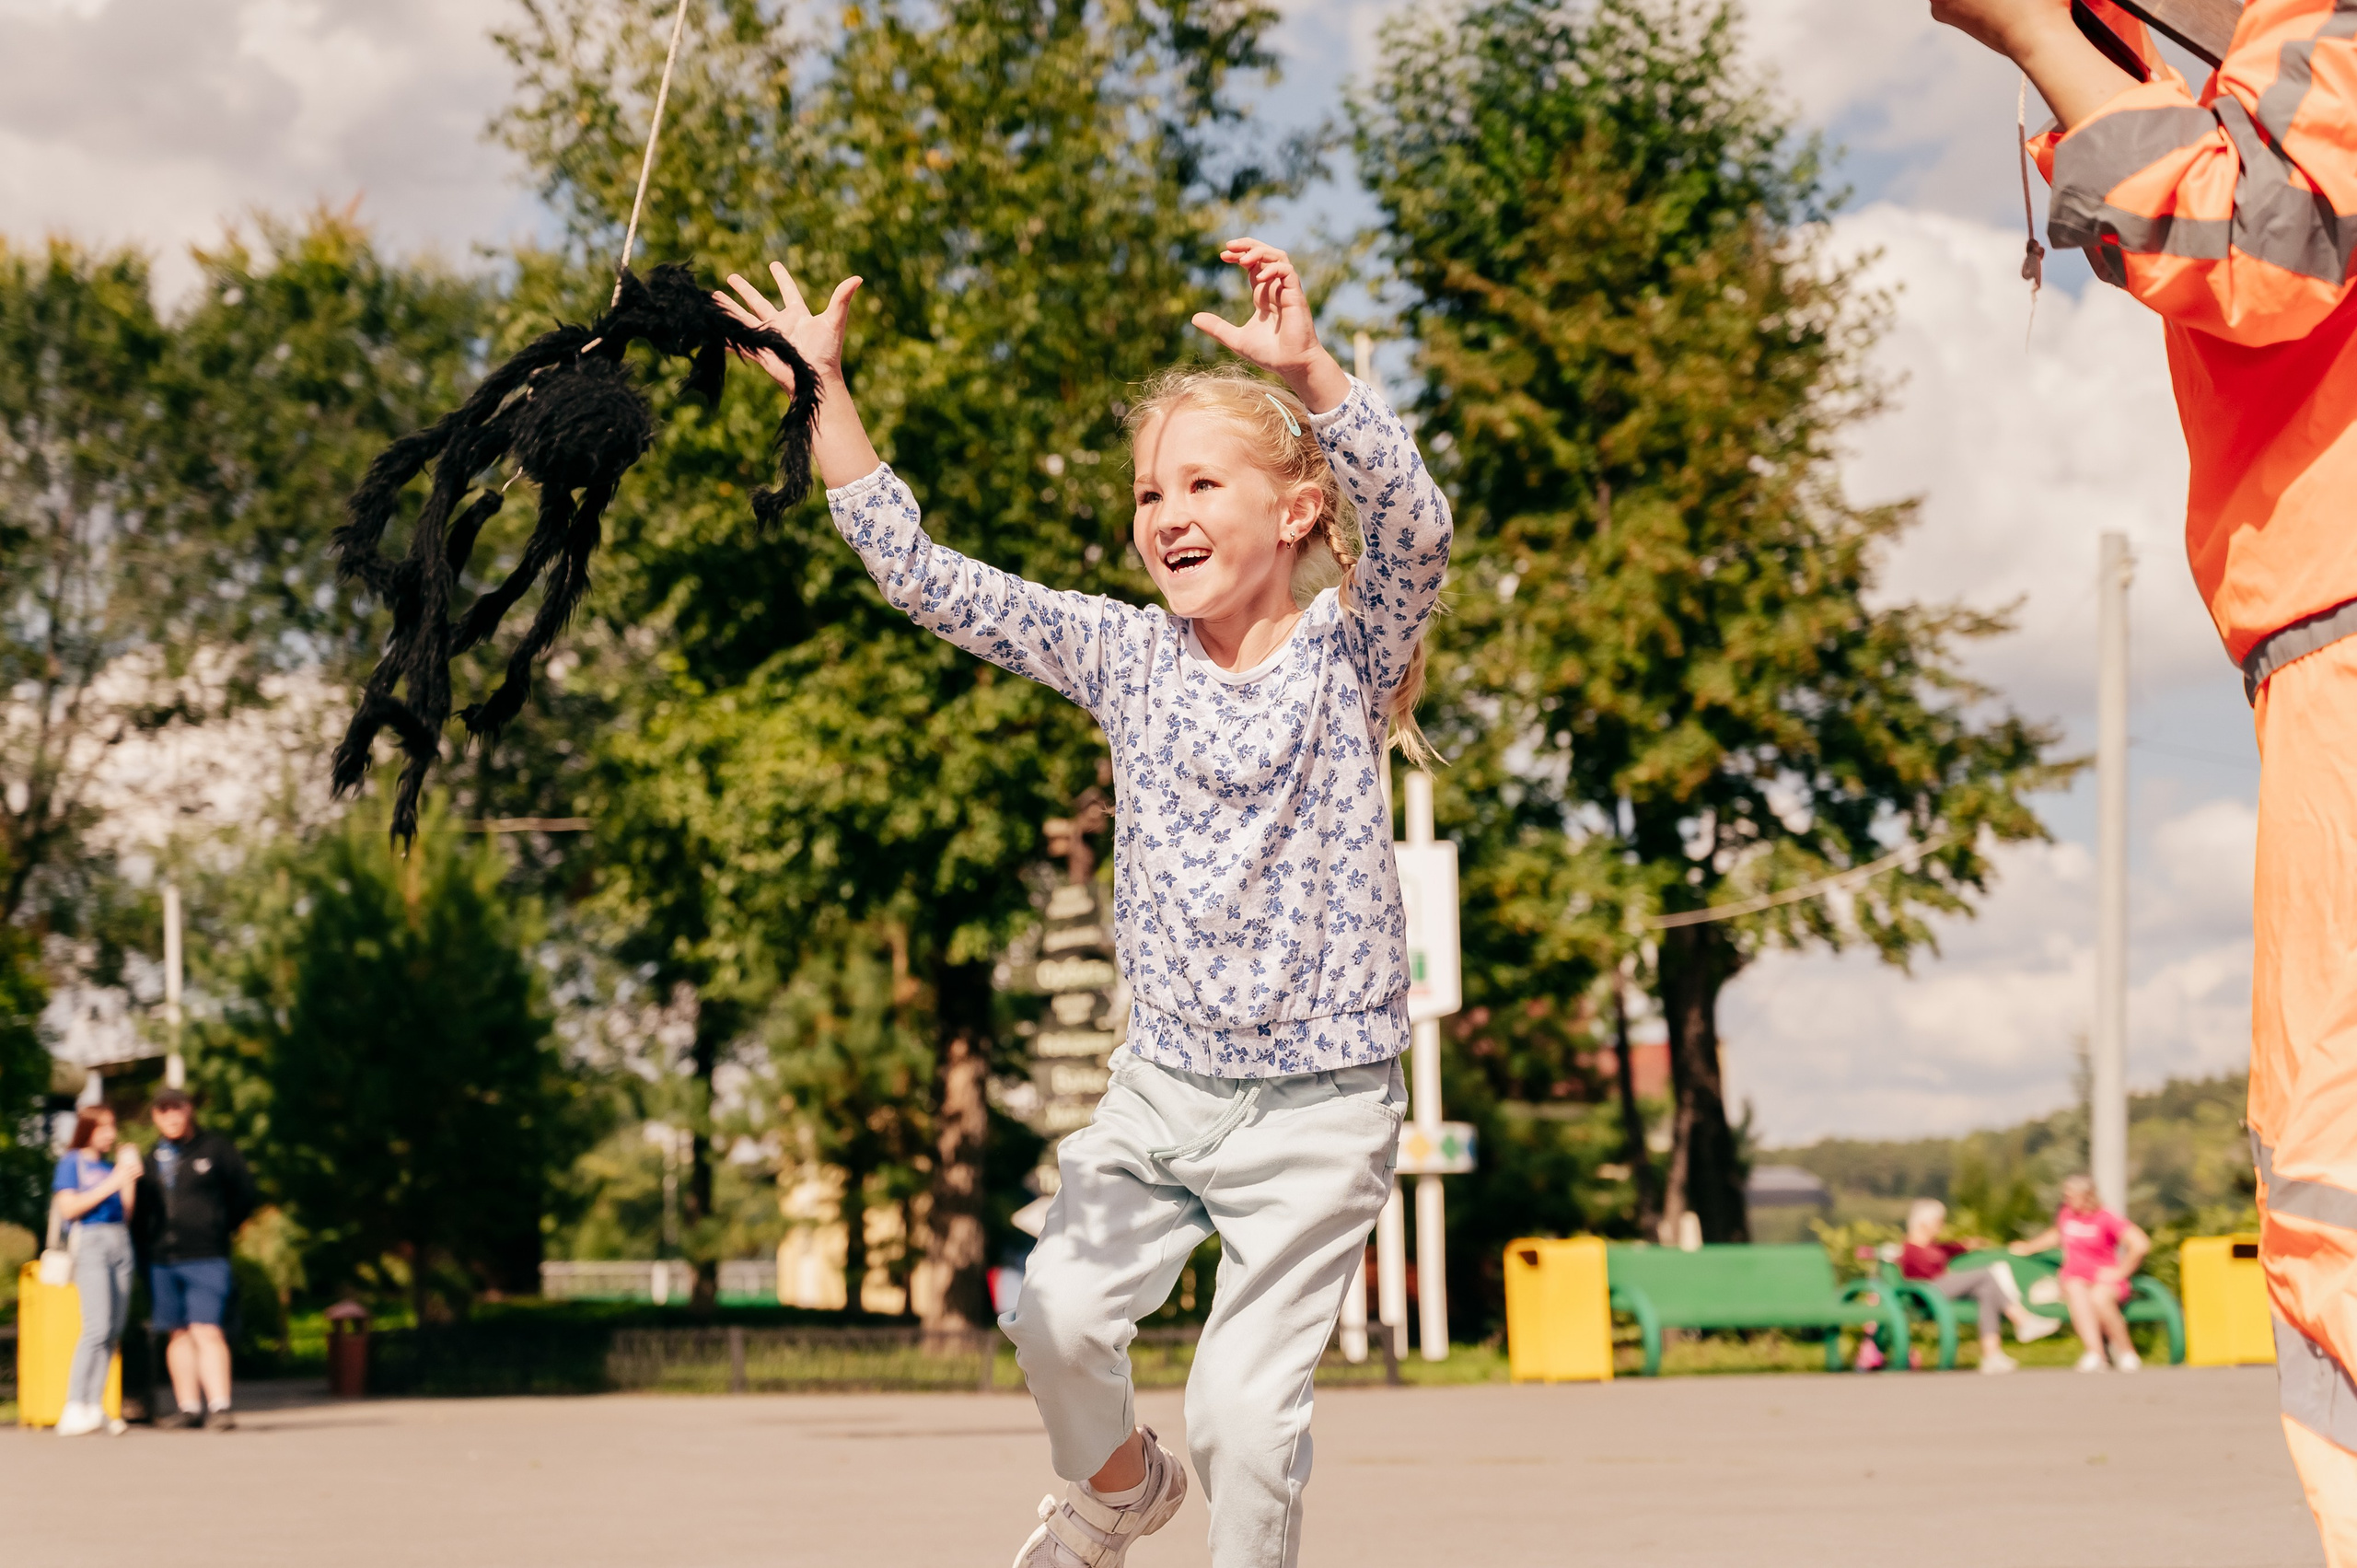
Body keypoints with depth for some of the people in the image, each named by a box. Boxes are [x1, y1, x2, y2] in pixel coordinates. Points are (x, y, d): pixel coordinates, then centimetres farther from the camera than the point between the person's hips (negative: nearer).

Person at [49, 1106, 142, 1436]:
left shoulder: (111, 1166, 19)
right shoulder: (72, 1162, 3)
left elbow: (127, 1214, 16)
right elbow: (67, 1207, -9)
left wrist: (130, 1179, 5)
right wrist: (110, 1185, -10)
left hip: (120, 1243, 7)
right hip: (90, 1243, -6)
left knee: (115, 1331, 0)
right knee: (98, 1327, -17)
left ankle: (94, 1407, 2)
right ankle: (73, 1410, -18)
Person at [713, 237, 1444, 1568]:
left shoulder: (1350, 652, -6)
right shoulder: (1125, 656, 4)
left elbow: (1413, 527, -27)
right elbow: (926, 580, 3)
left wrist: (1312, 374, -41)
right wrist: (826, 391, -2)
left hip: (1320, 1099, -4)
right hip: (1164, 1081, 4)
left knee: (1246, 1401, -7)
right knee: (1060, 1312, -8)